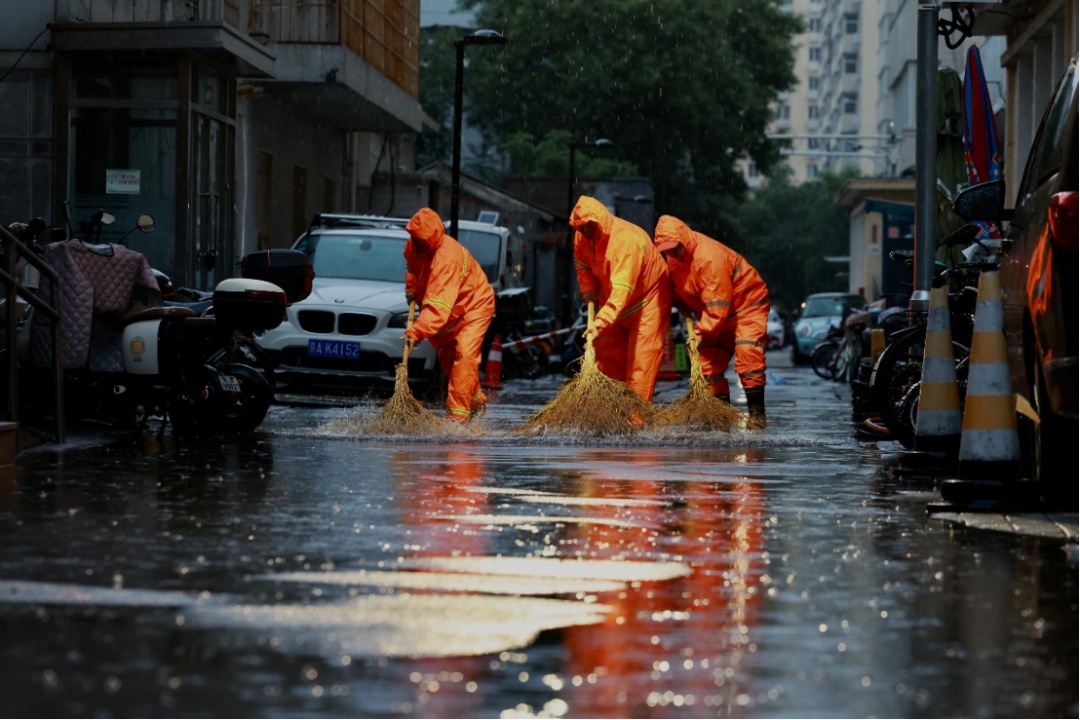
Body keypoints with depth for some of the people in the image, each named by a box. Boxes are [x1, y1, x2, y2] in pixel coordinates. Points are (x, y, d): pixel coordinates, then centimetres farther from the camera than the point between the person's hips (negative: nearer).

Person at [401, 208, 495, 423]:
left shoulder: (448, 257, -39)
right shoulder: (414, 245, -13)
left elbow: (439, 305, -46)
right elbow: (412, 267, 15)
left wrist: (415, 332, -53)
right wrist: (412, 289, -2)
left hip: (475, 304, -9)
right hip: (453, 312, 9)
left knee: (465, 352, -25)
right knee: (446, 356, 14)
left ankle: (458, 413, -27)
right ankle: (476, 400, 33)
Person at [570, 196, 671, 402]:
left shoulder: (626, 239, -35)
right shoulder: (582, 237, -12)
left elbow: (622, 290, -42)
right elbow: (582, 264, 11)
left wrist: (600, 323, -48)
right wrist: (588, 288, -8)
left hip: (648, 297, -8)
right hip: (612, 300, 8)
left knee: (642, 356, -12)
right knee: (606, 352, 6)